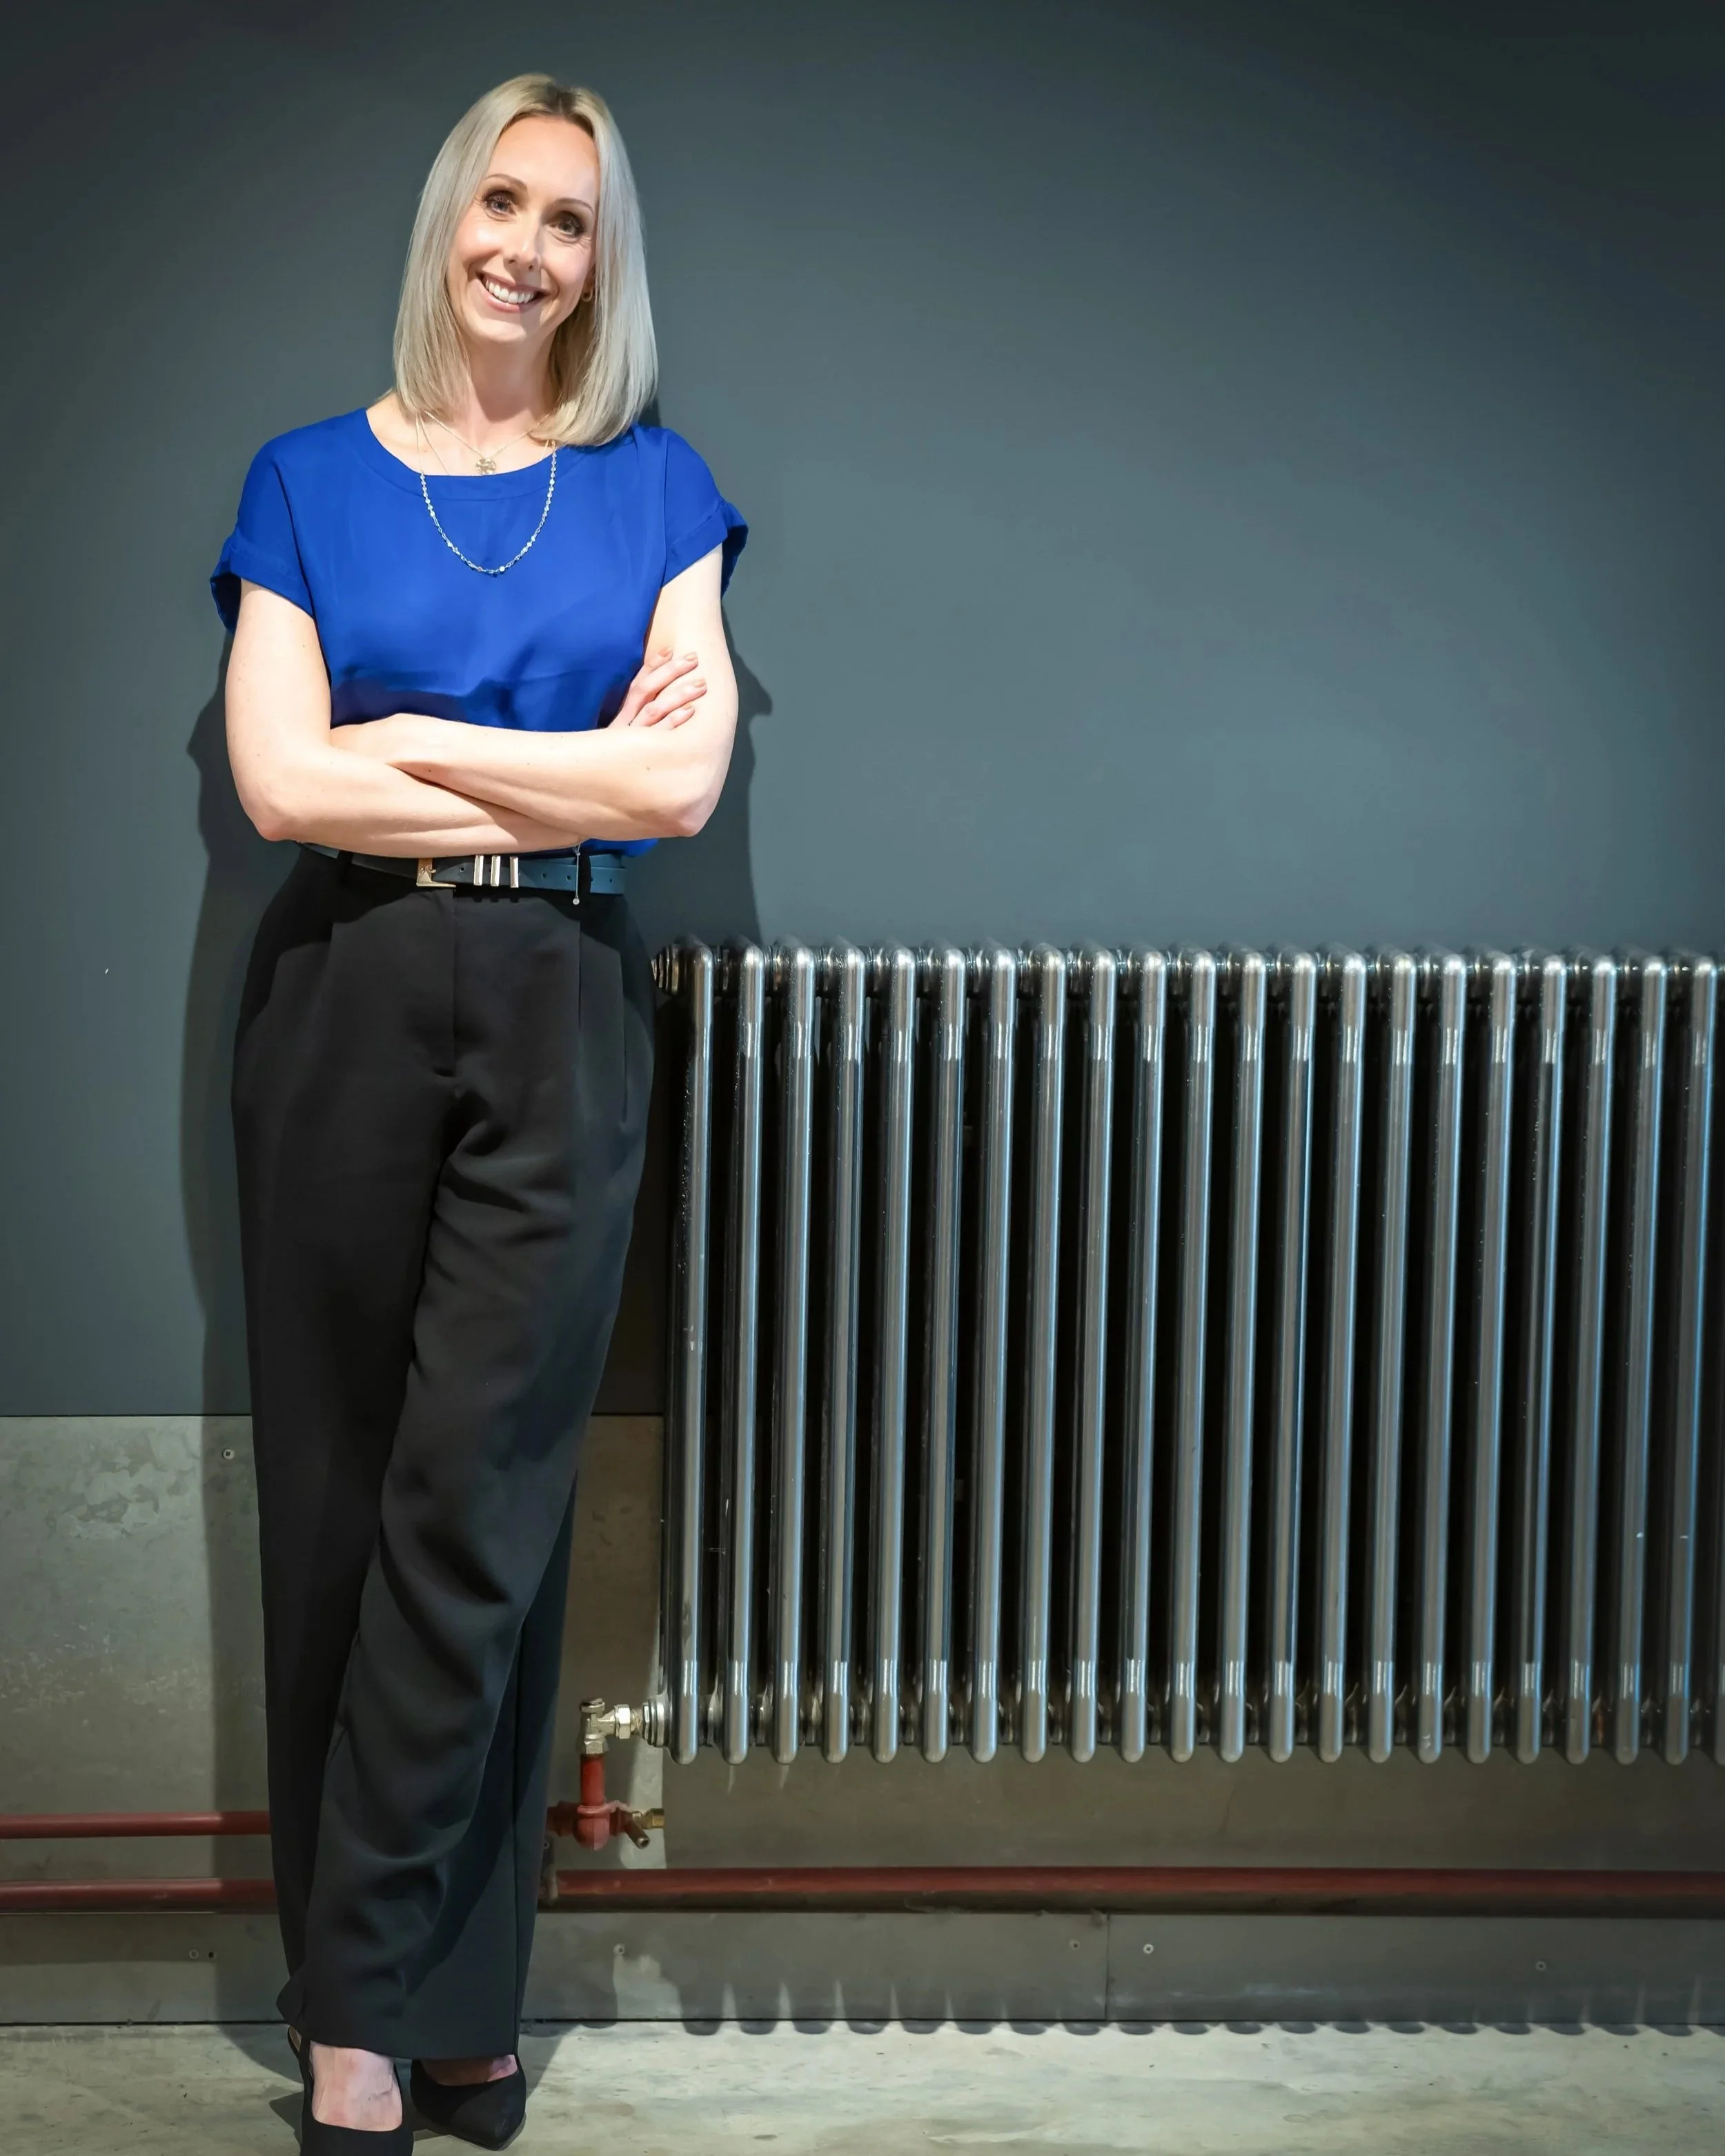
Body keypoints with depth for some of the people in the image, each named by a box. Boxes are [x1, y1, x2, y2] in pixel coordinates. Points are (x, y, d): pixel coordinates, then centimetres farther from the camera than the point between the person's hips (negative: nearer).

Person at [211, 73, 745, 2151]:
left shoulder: (652, 485, 9)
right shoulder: (309, 480, 7)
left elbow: (687, 781, -5)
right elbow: (280, 783, -6)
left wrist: (408, 744, -5)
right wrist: (578, 774, -6)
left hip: (561, 1022, 0)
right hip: (345, 1013, 1)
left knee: (479, 1506, -4)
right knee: (339, 1497, 2)